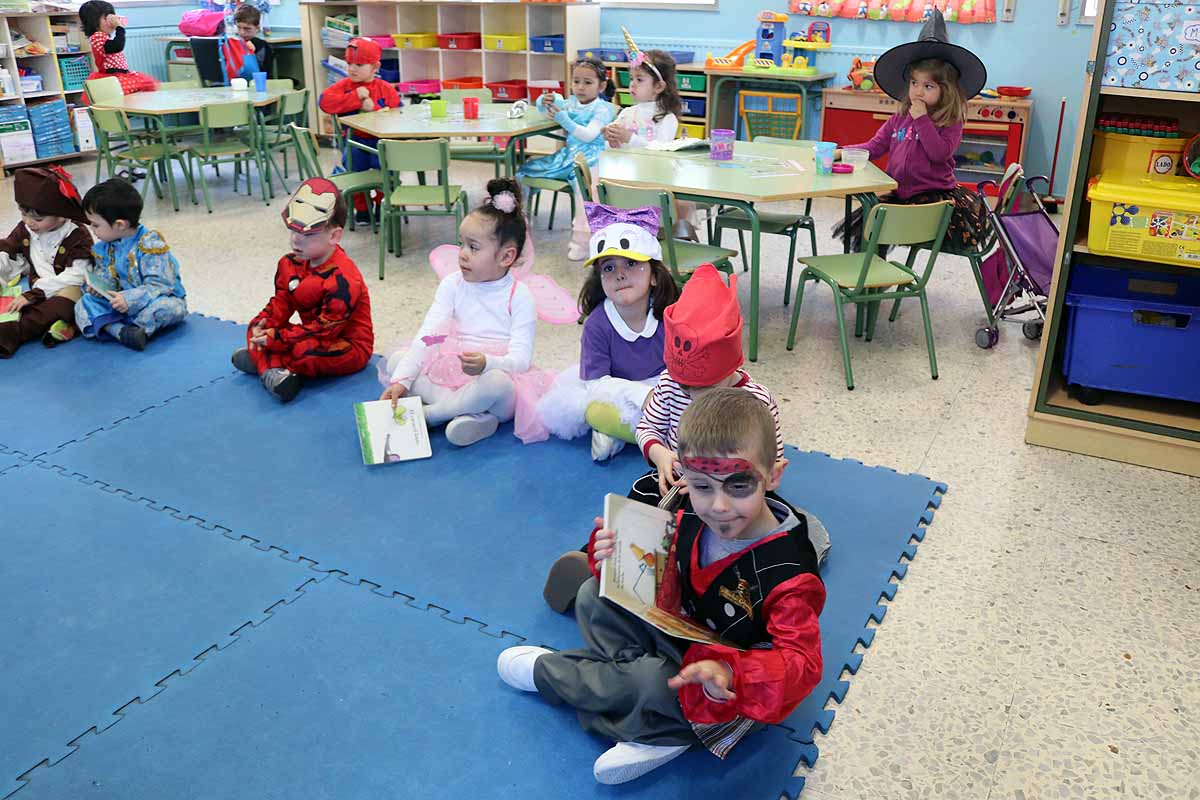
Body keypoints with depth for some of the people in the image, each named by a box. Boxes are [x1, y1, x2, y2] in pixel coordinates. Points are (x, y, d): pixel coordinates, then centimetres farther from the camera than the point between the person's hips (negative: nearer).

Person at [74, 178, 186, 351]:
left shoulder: (150, 244, -19)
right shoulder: (104, 248, 5)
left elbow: (159, 285, -24)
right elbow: (106, 278, 14)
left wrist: (130, 299, -34)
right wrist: (97, 287, -10)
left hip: (158, 298, -7)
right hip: (123, 302, 7)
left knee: (166, 307, -40)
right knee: (83, 305, -12)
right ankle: (121, 331, -35)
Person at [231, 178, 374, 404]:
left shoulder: (342, 280, -28)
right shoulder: (292, 264, 0)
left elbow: (327, 327, -27)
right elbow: (282, 300, 6)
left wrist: (277, 338, -26)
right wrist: (264, 324, -16)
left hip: (348, 347, -9)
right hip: (314, 333, 9)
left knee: (304, 350, -36)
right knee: (256, 328, 0)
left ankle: (259, 359, -9)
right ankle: (273, 370, -25)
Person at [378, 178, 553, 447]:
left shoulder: (519, 296, -8)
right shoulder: (453, 284, 3)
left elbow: (520, 358, -15)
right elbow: (426, 335, -7)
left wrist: (487, 363, -37)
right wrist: (401, 381, -19)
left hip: (497, 372, -4)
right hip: (451, 369, 5)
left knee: (497, 382, -39)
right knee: (395, 361, -14)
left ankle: (429, 412, -17)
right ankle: (469, 412, -27)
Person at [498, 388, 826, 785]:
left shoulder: (788, 572, -32)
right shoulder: (690, 522, -15)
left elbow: (800, 663, -31)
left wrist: (729, 673, -50)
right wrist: (619, 554, -21)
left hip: (733, 690, -7)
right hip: (675, 631, 7)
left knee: (654, 682, -31)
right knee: (593, 595, 3)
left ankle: (545, 671, 1)